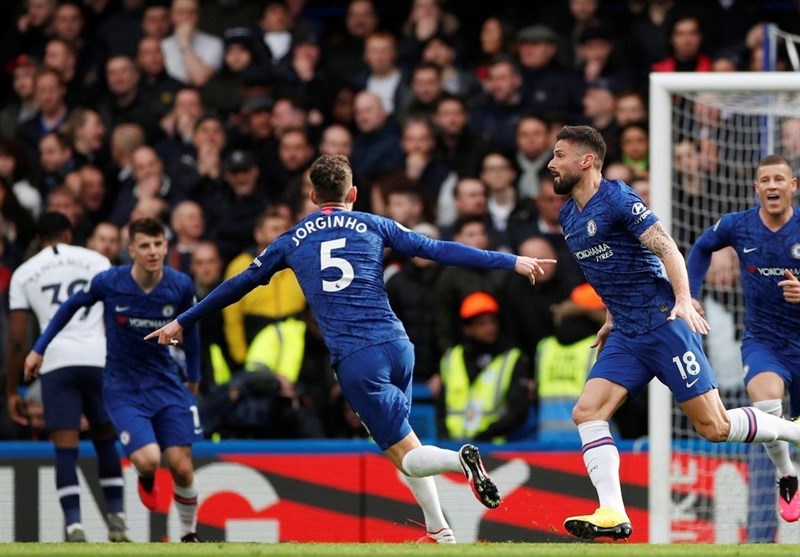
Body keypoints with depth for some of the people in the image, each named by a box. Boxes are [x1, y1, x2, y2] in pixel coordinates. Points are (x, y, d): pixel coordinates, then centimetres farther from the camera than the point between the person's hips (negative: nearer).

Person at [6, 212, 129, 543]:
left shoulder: (23, 273, 12)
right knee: (105, 440, 15)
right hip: (99, 358, 1)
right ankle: (116, 521, 10)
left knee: (65, 449, -2)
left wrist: (12, 391, 12)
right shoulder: (96, 261, 13)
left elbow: (16, 339, 7)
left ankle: (74, 526, -13)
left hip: (55, 363, -1)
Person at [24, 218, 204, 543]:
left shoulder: (181, 286, -9)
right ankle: (146, 480, 17)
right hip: (122, 390, -2)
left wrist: (193, 377, 21)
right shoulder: (108, 283, -16)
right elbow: (71, 306, 4)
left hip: (166, 385, 2)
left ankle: (189, 534, 18)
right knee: (148, 459, -22)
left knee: (182, 467, -6)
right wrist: (39, 349, 9)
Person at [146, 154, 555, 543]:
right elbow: (439, 250, 7)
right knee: (403, 441, 21)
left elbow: (238, 285, 23)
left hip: (354, 360, -2)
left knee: (406, 456, -1)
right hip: (397, 345, 2)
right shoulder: (372, 226, 13)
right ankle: (440, 533, 13)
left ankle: (460, 460, -33)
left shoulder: (291, 241, 15)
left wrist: (181, 322, 34)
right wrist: (511, 262, 9)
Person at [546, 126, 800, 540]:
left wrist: (683, 300, -33)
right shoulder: (568, 215, 13)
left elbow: (666, 248, -20)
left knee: (715, 427, -8)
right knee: (586, 411, -11)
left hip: (663, 324, -8)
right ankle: (613, 515, -15)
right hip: (626, 335, 8)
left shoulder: (617, 198, -12)